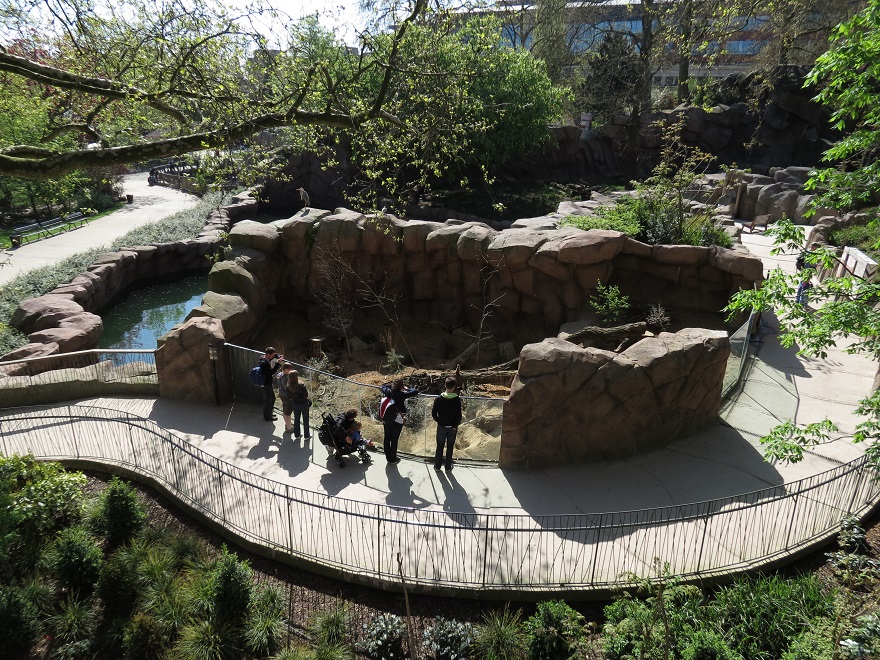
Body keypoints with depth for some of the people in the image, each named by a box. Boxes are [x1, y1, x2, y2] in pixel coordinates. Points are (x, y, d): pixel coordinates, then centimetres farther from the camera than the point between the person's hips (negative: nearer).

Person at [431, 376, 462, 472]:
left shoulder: (438, 399, -12)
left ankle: (437, 466, 25)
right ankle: (448, 467, 22)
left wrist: (439, 421, 9)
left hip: (441, 427, 1)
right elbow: (459, 416, -13)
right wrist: (455, 426, 1)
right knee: (450, 447, 14)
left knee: (439, 447, 16)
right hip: (452, 428, -1)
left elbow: (434, 414, -7)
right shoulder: (457, 400, -16)